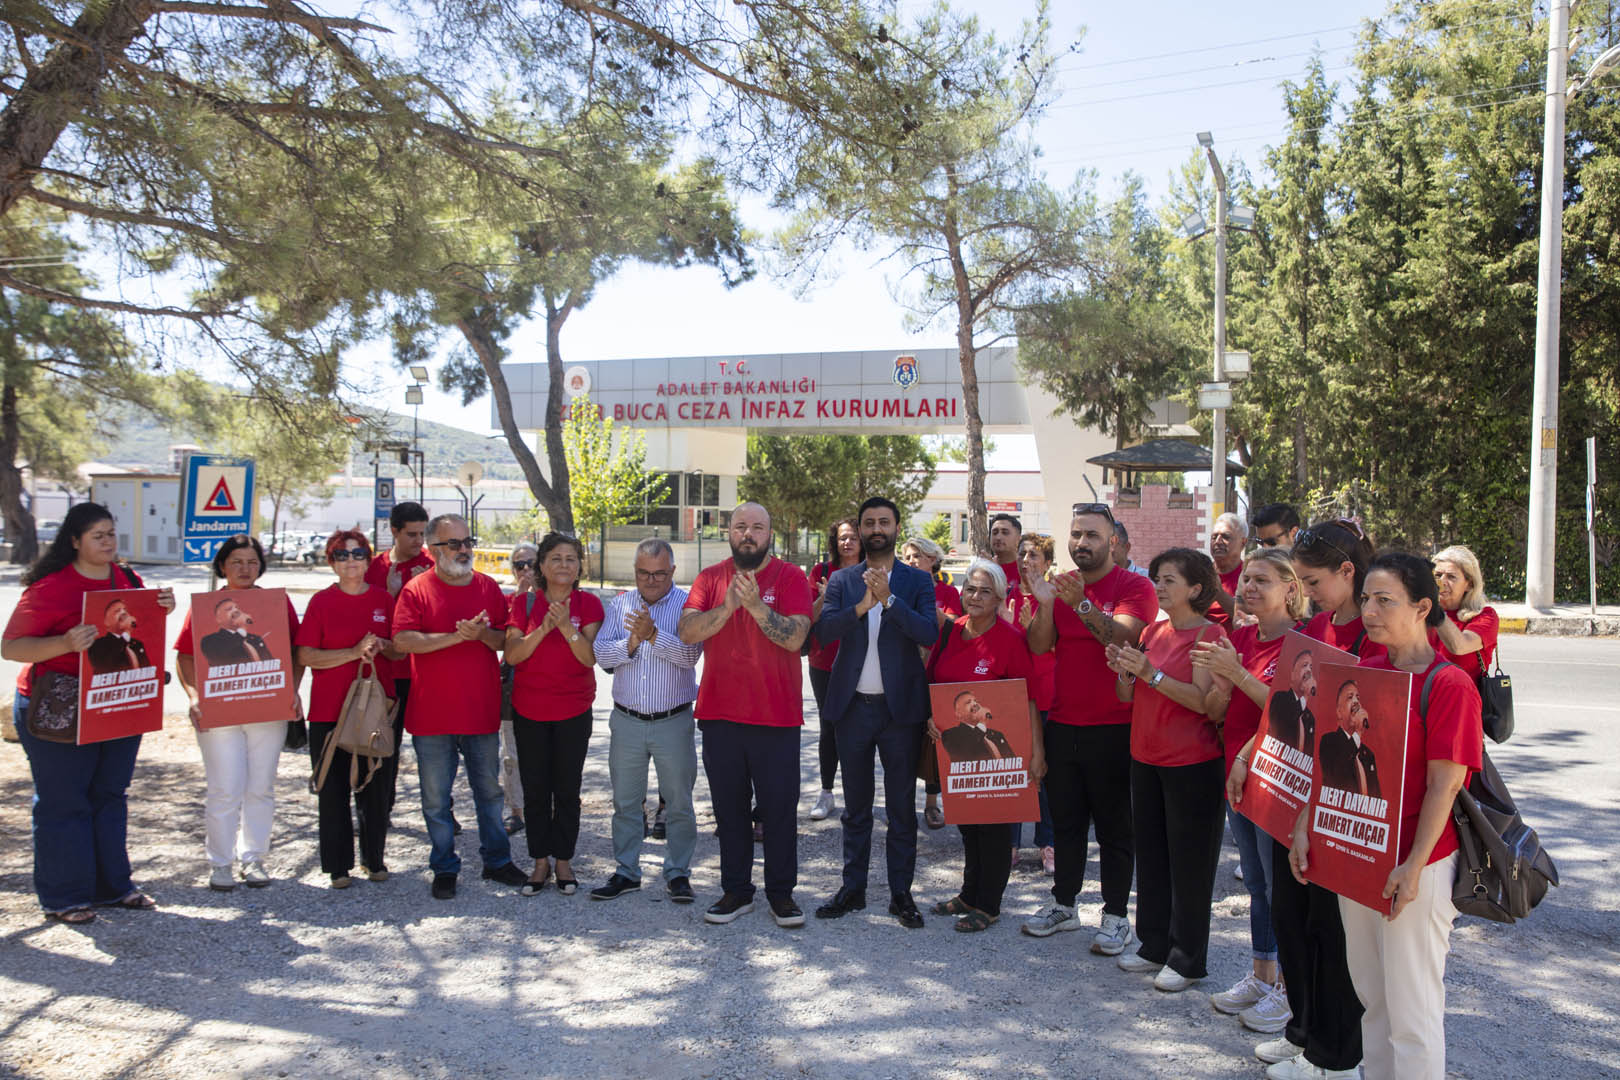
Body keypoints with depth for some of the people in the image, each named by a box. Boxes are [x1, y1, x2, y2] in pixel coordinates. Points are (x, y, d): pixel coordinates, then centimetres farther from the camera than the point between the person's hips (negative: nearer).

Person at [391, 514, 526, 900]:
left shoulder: (488, 587, 7)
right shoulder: (417, 589, -4)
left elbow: (506, 640, 6)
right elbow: (403, 640, -16)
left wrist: (484, 634, -15)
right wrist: (456, 636, -22)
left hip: (482, 709, 3)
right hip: (432, 712, -3)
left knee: (489, 790, 14)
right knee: (436, 797, 6)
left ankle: (497, 860, 28)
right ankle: (444, 868, 21)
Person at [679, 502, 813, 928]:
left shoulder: (790, 577, -3)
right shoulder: (710, 578, 6)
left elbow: (795, 638, -14)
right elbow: (687, 631, -7)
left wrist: (756, 605, -25)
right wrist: (727, 607, -20)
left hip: (776, 716, -3)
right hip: (719, 713, 3)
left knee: (779, 808, 5)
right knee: (729, 807, 12)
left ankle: (781, 892, 19)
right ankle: (736, 891, 26)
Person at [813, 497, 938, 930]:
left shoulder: (917, 581, 2)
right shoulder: (842, 580, 6)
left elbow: (929, 634, -13)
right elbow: (823, 629, -9)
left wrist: (889, 599, -24)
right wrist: (861, 606, -25)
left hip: (901, 707, -1)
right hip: (853, 706, 2)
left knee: (902, 806, 6)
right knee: (856, 805, 13)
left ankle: (901, 892, 18)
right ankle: (853, 888, 24)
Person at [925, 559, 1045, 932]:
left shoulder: (1010, 639, -15)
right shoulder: (951, 632, 2)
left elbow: (1029, 698, -16)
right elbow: (932, 681, 12)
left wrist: (1036, 751, -20)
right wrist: (929, 716, -4)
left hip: (997, 745, -6)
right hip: (957, 744, 6)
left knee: (994, 824, 5)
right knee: (966, 820, 16)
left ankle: (987, 905, 18)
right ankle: (969, 894, 32)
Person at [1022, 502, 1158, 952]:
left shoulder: (1134, 586, -6)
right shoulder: (1059, 586, 9)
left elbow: (1123, 636, -23)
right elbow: (1039, 647, -1)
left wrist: (1082, 603, -35)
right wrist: (1045, 604, -17)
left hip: (1113, 728, -5)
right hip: (1062, 725, 5)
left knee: (1114, 827, 5)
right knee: (1065, 821, 16)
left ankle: (1115, 916, 16)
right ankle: (1063, 904, 29)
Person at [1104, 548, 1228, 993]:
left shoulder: (1210, 635, -11)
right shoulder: (1154, 631, 9)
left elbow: (1204, 702, -22)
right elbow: (1129, 697, 10)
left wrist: (1151, 673, -25)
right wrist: (1124, 671, -10)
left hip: (1192, 764, -7)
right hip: (1146, 757, 8)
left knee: (1189, 861, 3)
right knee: (1151, 855, 15)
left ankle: (1188, 960, 15)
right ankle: (1155, 946, 29)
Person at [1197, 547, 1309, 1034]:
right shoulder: (1241, 637, 8)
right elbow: (1221, 707, 8)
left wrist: (1237, 673, -24)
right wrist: (1219, 676, -11)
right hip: (1237, 776, 8)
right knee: (1256, 884, 19)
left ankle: (1290, 989, 18)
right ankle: (1261, 975, 32)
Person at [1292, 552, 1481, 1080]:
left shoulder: (1449, 684, -13)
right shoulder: (1363, 671, 6)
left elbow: (1444, 784, -16)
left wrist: (1414, 867, -18)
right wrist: (1306, 826, 3)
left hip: (1415, 864, -6)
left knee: (1412, 1005, 3)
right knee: (1370, 994, 18)